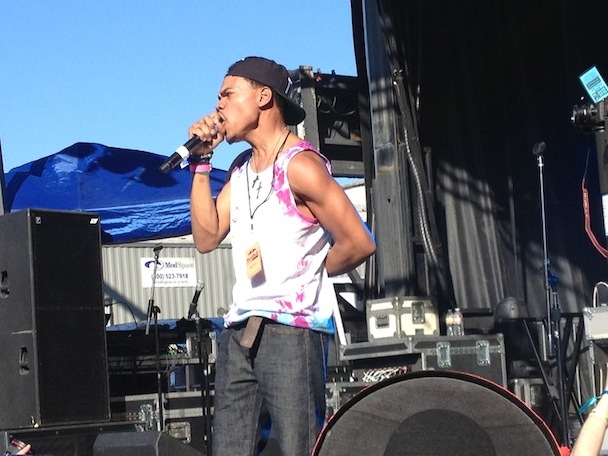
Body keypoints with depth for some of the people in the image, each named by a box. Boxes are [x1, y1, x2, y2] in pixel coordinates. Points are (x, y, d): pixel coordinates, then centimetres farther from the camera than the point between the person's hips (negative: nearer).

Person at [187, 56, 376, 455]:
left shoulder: (300, 166, -10)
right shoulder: (241, 169, 17)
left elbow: (359, 243, -13)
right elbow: (207, 237, 10)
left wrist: (309, 274, 2)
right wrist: (202, 161, 7)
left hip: (292, 332, -8)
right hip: (239, 333, 8)